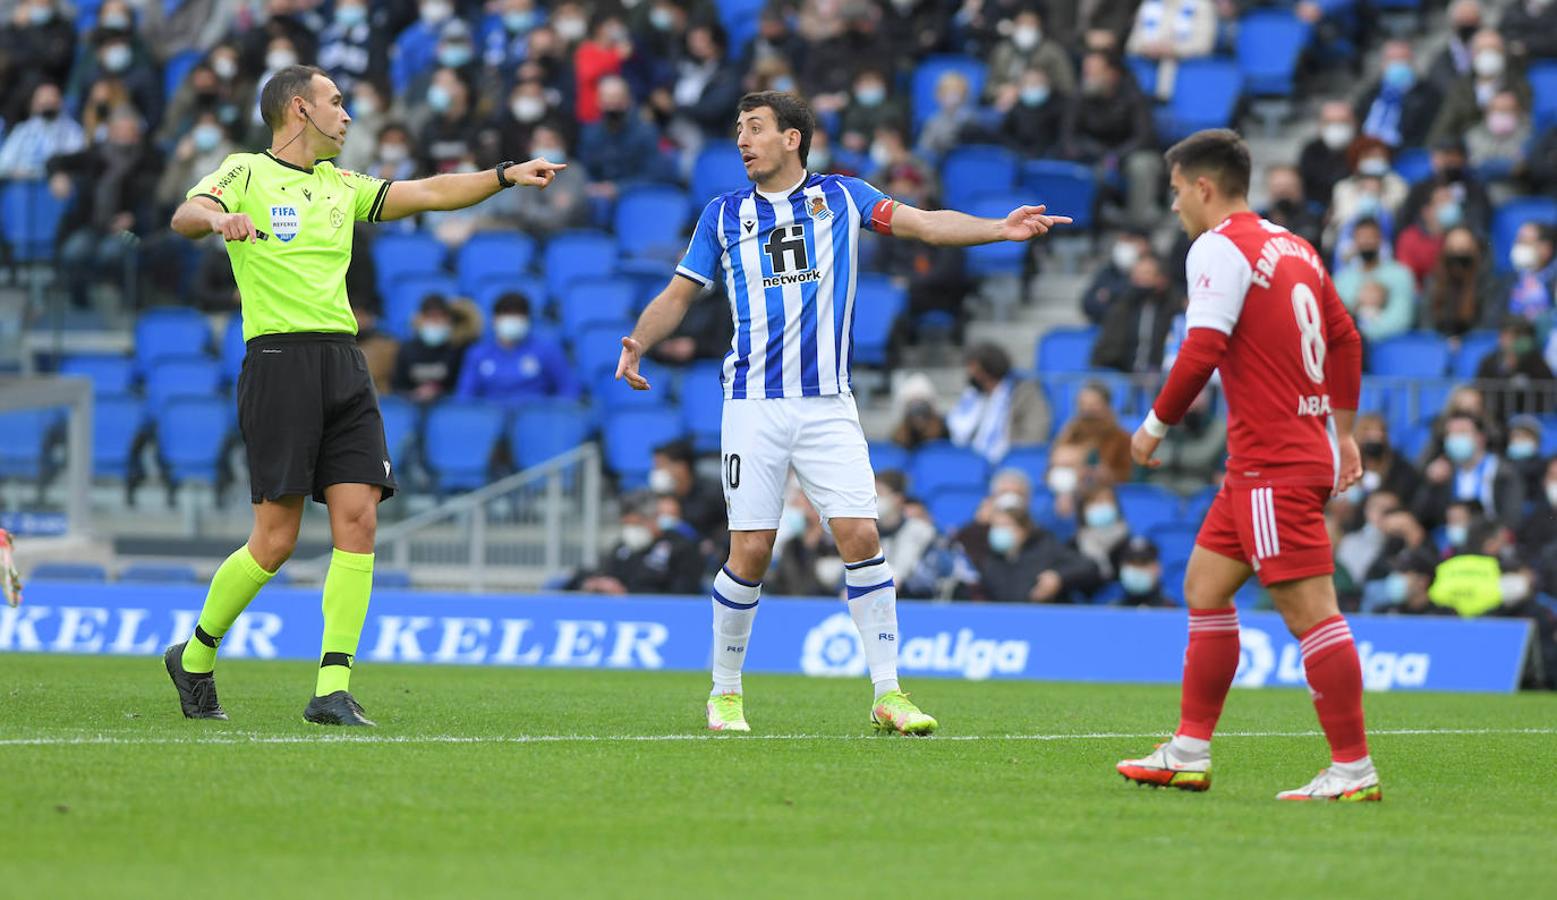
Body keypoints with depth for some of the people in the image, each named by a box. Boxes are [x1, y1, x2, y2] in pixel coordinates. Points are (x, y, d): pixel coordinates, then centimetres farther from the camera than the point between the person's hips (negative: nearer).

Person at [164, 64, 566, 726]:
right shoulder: (246, 174, 2)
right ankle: (195, 657, 14)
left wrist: (505, 175, 15)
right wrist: (217, 218, -39)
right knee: (276, 539, -7)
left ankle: (333, 689, -9)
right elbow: (185, 215, -16)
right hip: (280, 360, -6)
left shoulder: (341, 186, 22)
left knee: (358, 520, -8)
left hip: (344, 365, 6)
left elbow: (429, 193, 25)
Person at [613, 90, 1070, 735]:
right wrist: (638, 342, -6)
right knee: (750, 552, -5)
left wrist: (1002, 228, -17)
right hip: (754, 407, 0)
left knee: (861, 538, -10)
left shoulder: (841, 197, 7)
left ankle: (887, 693, -4)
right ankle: (725, 692, 12)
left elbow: (925, 224, -2)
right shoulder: (724, 215, 9)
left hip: (827, 404, 0)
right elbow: (678, 294, 13)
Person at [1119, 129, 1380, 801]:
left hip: (1275, 466, -10)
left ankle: (1354, 770, -8)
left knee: (1308, 610, -9)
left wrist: (1156, 426, -7)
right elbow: (1345, 339, 22)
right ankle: (1189, 756, 17)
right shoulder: (1293, 248, 16)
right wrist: (1342, 432, 27)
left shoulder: (1220, 248, -11)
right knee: (1204, 587, 15)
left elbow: (1202, 351, -19)